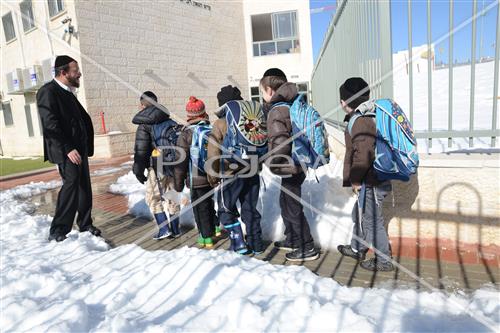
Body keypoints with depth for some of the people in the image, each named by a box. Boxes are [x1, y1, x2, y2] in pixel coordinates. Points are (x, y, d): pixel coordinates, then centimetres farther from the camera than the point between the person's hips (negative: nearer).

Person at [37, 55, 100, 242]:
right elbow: (50, 125, -17)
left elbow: (84, 119, 21)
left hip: (79, 149, 9)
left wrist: (87, 146, 11)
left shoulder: (68, 93, 19)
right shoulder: (48, 91, -8)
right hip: (66, 151, -9)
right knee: (71, 184, -14)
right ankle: (57, 232, -5)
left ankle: (85, 224, 21)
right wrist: (68, 149, -22)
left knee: (84, 186, 9)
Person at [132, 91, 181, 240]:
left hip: (157, 167, -6)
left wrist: (138, 171, 0)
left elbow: (140, 150, -9)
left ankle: (164, 229, 3)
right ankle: (175, 228, 19)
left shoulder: (144, 126, -8)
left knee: (154, 197, 7)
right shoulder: (172, 123, 10)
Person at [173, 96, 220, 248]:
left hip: (198, 179, -4)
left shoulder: (186, 134, -12)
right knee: (212, 202, 24)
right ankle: (216, 227, 33)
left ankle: (206, 237, 16)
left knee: (200, 207, 8)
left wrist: (178, 182, 0)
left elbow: (181, 161, -10)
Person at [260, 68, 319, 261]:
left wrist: (273, 163, -17)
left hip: (290, 167, -10)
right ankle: (292, 240, 37)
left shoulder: (277, 110, -19)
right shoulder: (291, 104, 10)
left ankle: (307, 249, 16)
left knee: (293, 208, 3)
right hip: (296, 163, 10)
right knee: (285, 203, 22)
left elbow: (280, 141, -32)